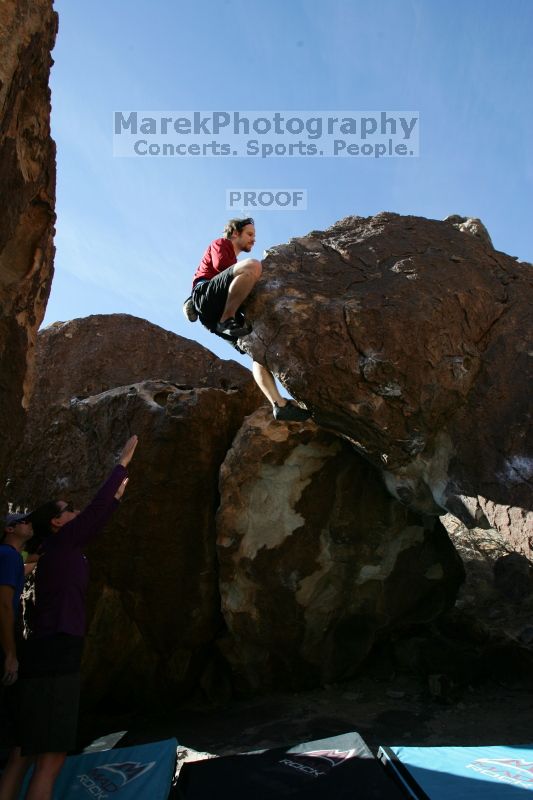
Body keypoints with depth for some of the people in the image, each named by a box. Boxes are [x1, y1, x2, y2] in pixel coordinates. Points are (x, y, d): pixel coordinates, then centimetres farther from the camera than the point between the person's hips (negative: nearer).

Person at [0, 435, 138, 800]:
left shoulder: (64, 549, 18)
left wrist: (118, 495, 38)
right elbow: (96, 508, -5)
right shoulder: (60, 542, -4)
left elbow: (96, 522, 31)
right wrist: (123, 463, 3)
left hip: (50, 654, 10)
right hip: (54, 655, -10)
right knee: (50, 757, -11)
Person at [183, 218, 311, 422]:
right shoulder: (220, 244, 18)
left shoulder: (235, 261, 41)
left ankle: (279, 404, -17)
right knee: (253, 265, -30)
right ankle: (227, 320, -27)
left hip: (216, 313, 8)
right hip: (206, 293, -8)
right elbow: (220, 264, -4)